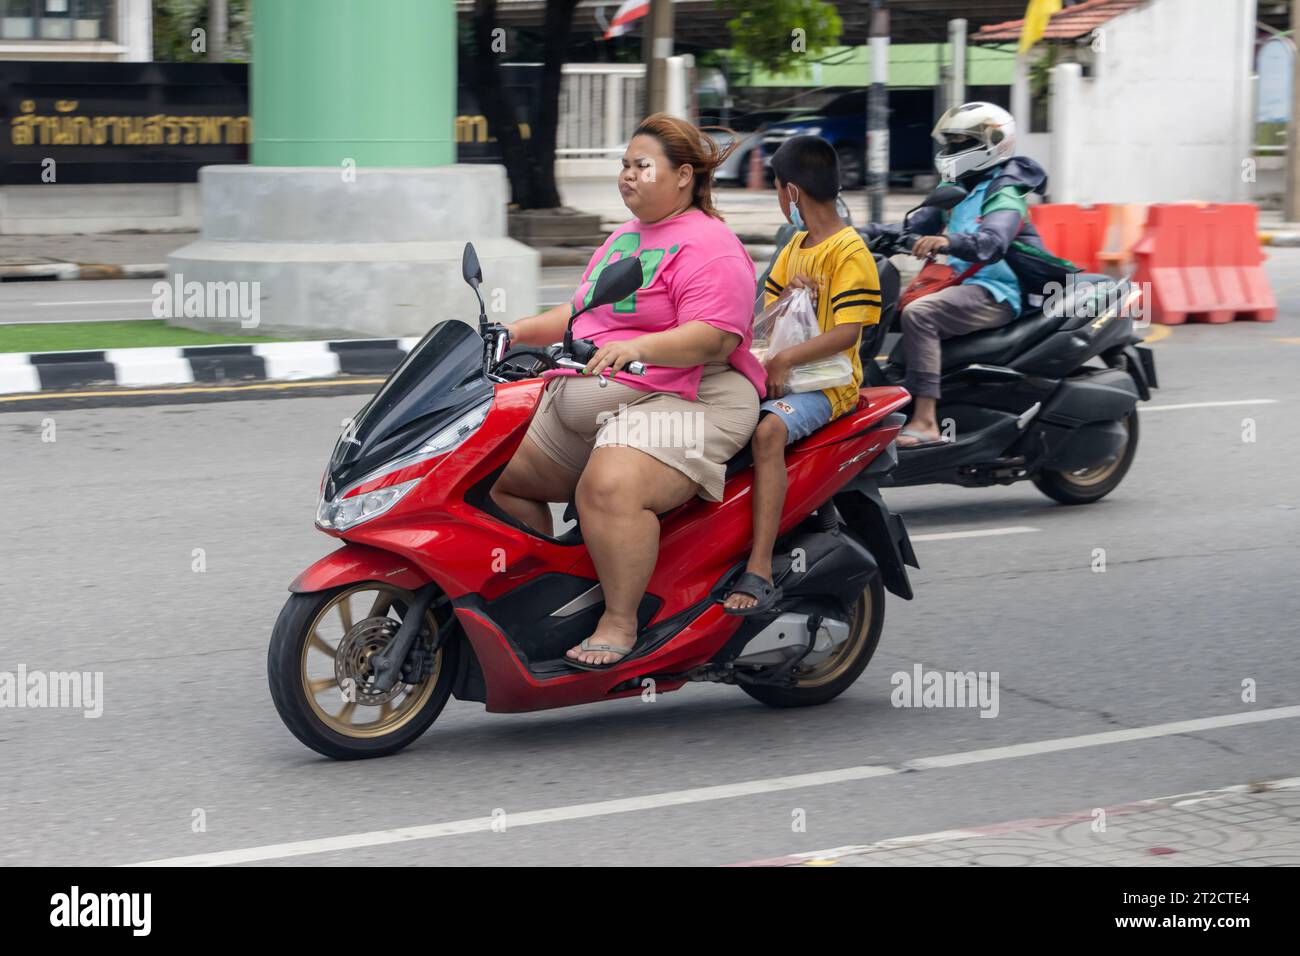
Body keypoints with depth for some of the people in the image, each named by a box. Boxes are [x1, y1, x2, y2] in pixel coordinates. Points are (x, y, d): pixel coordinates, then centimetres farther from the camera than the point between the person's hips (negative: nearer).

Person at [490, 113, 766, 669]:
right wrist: (520, 332, 13)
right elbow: (584, 311, 28)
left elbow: (714, 340, -22)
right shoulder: (623, 239, 22)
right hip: (580, 404, 10)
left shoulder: (708, 247, -9)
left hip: (681, 403, -10)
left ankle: (620, 622, -23)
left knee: (610, 489, -35)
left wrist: (638, 348, -35)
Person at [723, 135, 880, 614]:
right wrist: (787, 295, 3)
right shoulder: (797, 245, 19)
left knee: (768, 429, -36)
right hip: (779, 374, 10)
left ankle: (760, 571, -40)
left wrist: (785, 359, -25)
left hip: (827, 383, -10)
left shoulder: (851, 252, -10)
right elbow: (764, 309, 25)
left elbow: (848, 332, -20)